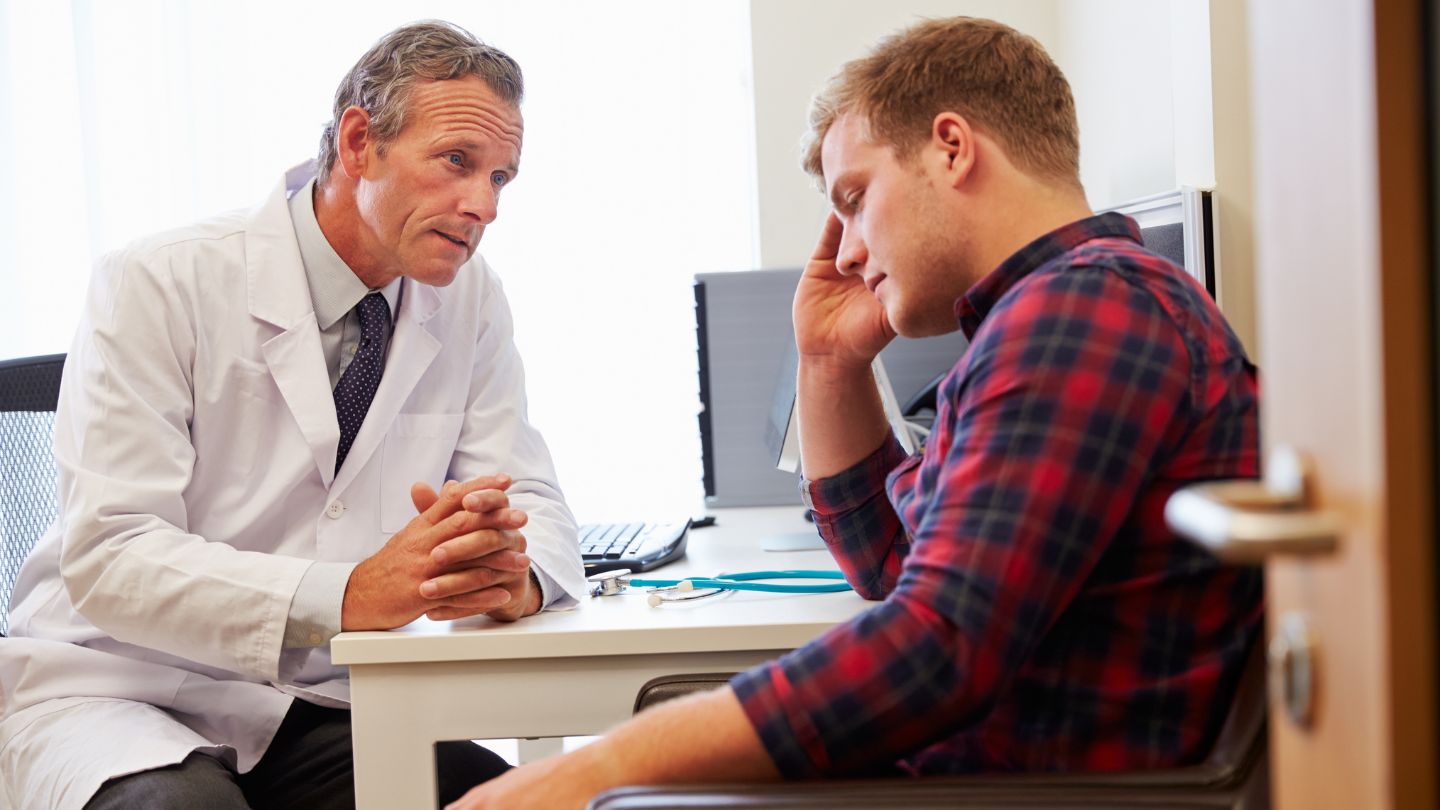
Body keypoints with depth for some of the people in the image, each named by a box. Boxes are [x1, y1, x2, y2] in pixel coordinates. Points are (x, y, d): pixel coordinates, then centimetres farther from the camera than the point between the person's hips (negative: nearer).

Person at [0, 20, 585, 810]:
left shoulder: (469, 298, 1)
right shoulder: (157, 285, -14)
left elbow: (534, 502, 2)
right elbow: (108, 558, -22)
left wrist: (516, 572, -24)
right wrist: (350, 594, -36)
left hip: (317, 709, 4)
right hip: (119, 692, -3)